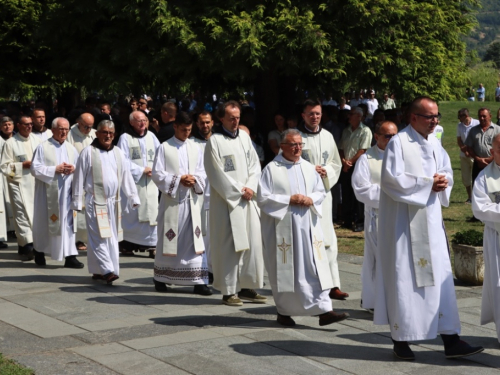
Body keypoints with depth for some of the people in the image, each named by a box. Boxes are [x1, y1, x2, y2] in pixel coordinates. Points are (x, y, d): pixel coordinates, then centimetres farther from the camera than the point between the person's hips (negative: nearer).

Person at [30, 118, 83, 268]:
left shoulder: (71, 148, 11)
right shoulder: (43, 147, -4)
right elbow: (35, 168, -10)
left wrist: (73, 169, -8)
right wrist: (55, 169, -17)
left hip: (66, 192, 4)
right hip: (48, 193, -3)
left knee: (68, 222, -2)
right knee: (44, 222, 8)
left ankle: (70, 256, -2)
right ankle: (39, 251, 27)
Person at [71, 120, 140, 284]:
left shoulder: (118, 153, 10)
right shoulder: (88, 152, -3)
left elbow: (126, 176, 13)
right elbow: (79, 177, -2)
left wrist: (132, 196, 8)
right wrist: (77, 201, -4)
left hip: (113, 201, 5)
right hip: (95, 201, -5)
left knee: (112, 238, 7)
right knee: (99, 237, -11)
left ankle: (98, 271, 15)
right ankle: (107, 270, -13)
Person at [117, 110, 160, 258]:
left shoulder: (151, 136, 12)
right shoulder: (125, 138, -3)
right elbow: (123, 161, -8)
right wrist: (142, 170, -9)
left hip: (150, 182, 4)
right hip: (132, 181, -3)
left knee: (151, 211, -3)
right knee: (130, 214, 0)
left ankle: (152, 244, -2)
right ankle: (127, 244, 9)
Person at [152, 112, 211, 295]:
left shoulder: (195, 148, 10)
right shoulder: (165, 148, -1)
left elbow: (202, 173, 9)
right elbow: (157, 174, -5)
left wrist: (194, 180, -12)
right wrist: (178, 180, -15)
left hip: (192, 200, 3)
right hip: (171, 200, -2)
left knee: (194, 239, -2)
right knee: (168, 239, 6)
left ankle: (198, 281, -3)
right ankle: (160, 278, 20)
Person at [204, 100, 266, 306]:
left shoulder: (244, 137, 12)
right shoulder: (215, 141, -6)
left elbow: (255, 164, 11)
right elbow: (217, 173, -10)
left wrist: (251, 187, -5)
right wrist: (239, 190, -12)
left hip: (248, 200, 6)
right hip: (227, 200, -6)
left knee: (252, 242, 5)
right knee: (229, 245, -5)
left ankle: (247, 287, 13)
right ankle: (229, 291, 1)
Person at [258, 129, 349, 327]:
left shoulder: (309, 168, 11)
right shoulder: (271, 169, -3)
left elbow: (321, 192, 16)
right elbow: (263, 198, -7)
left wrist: (311, 200, -6)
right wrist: (289, 200, -14)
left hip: (308, 226, 4)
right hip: (282, 227, -4)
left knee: (317, 268, -4)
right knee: (284, 271, 5)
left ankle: (324, 310, -5)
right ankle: (284, 312, 18)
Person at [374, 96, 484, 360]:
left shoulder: (434, 145, 12)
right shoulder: (398, 143, -10)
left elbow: (447, 173, 18)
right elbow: (392, 179, -18)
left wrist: (443, 182, -5)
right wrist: (428, 183, -14)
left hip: (430, 220, 7)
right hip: (404, 221, -7)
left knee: (440, 277, 4)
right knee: (403, 278, -1)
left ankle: (450, 340, 6)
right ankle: (401, 339, 10)